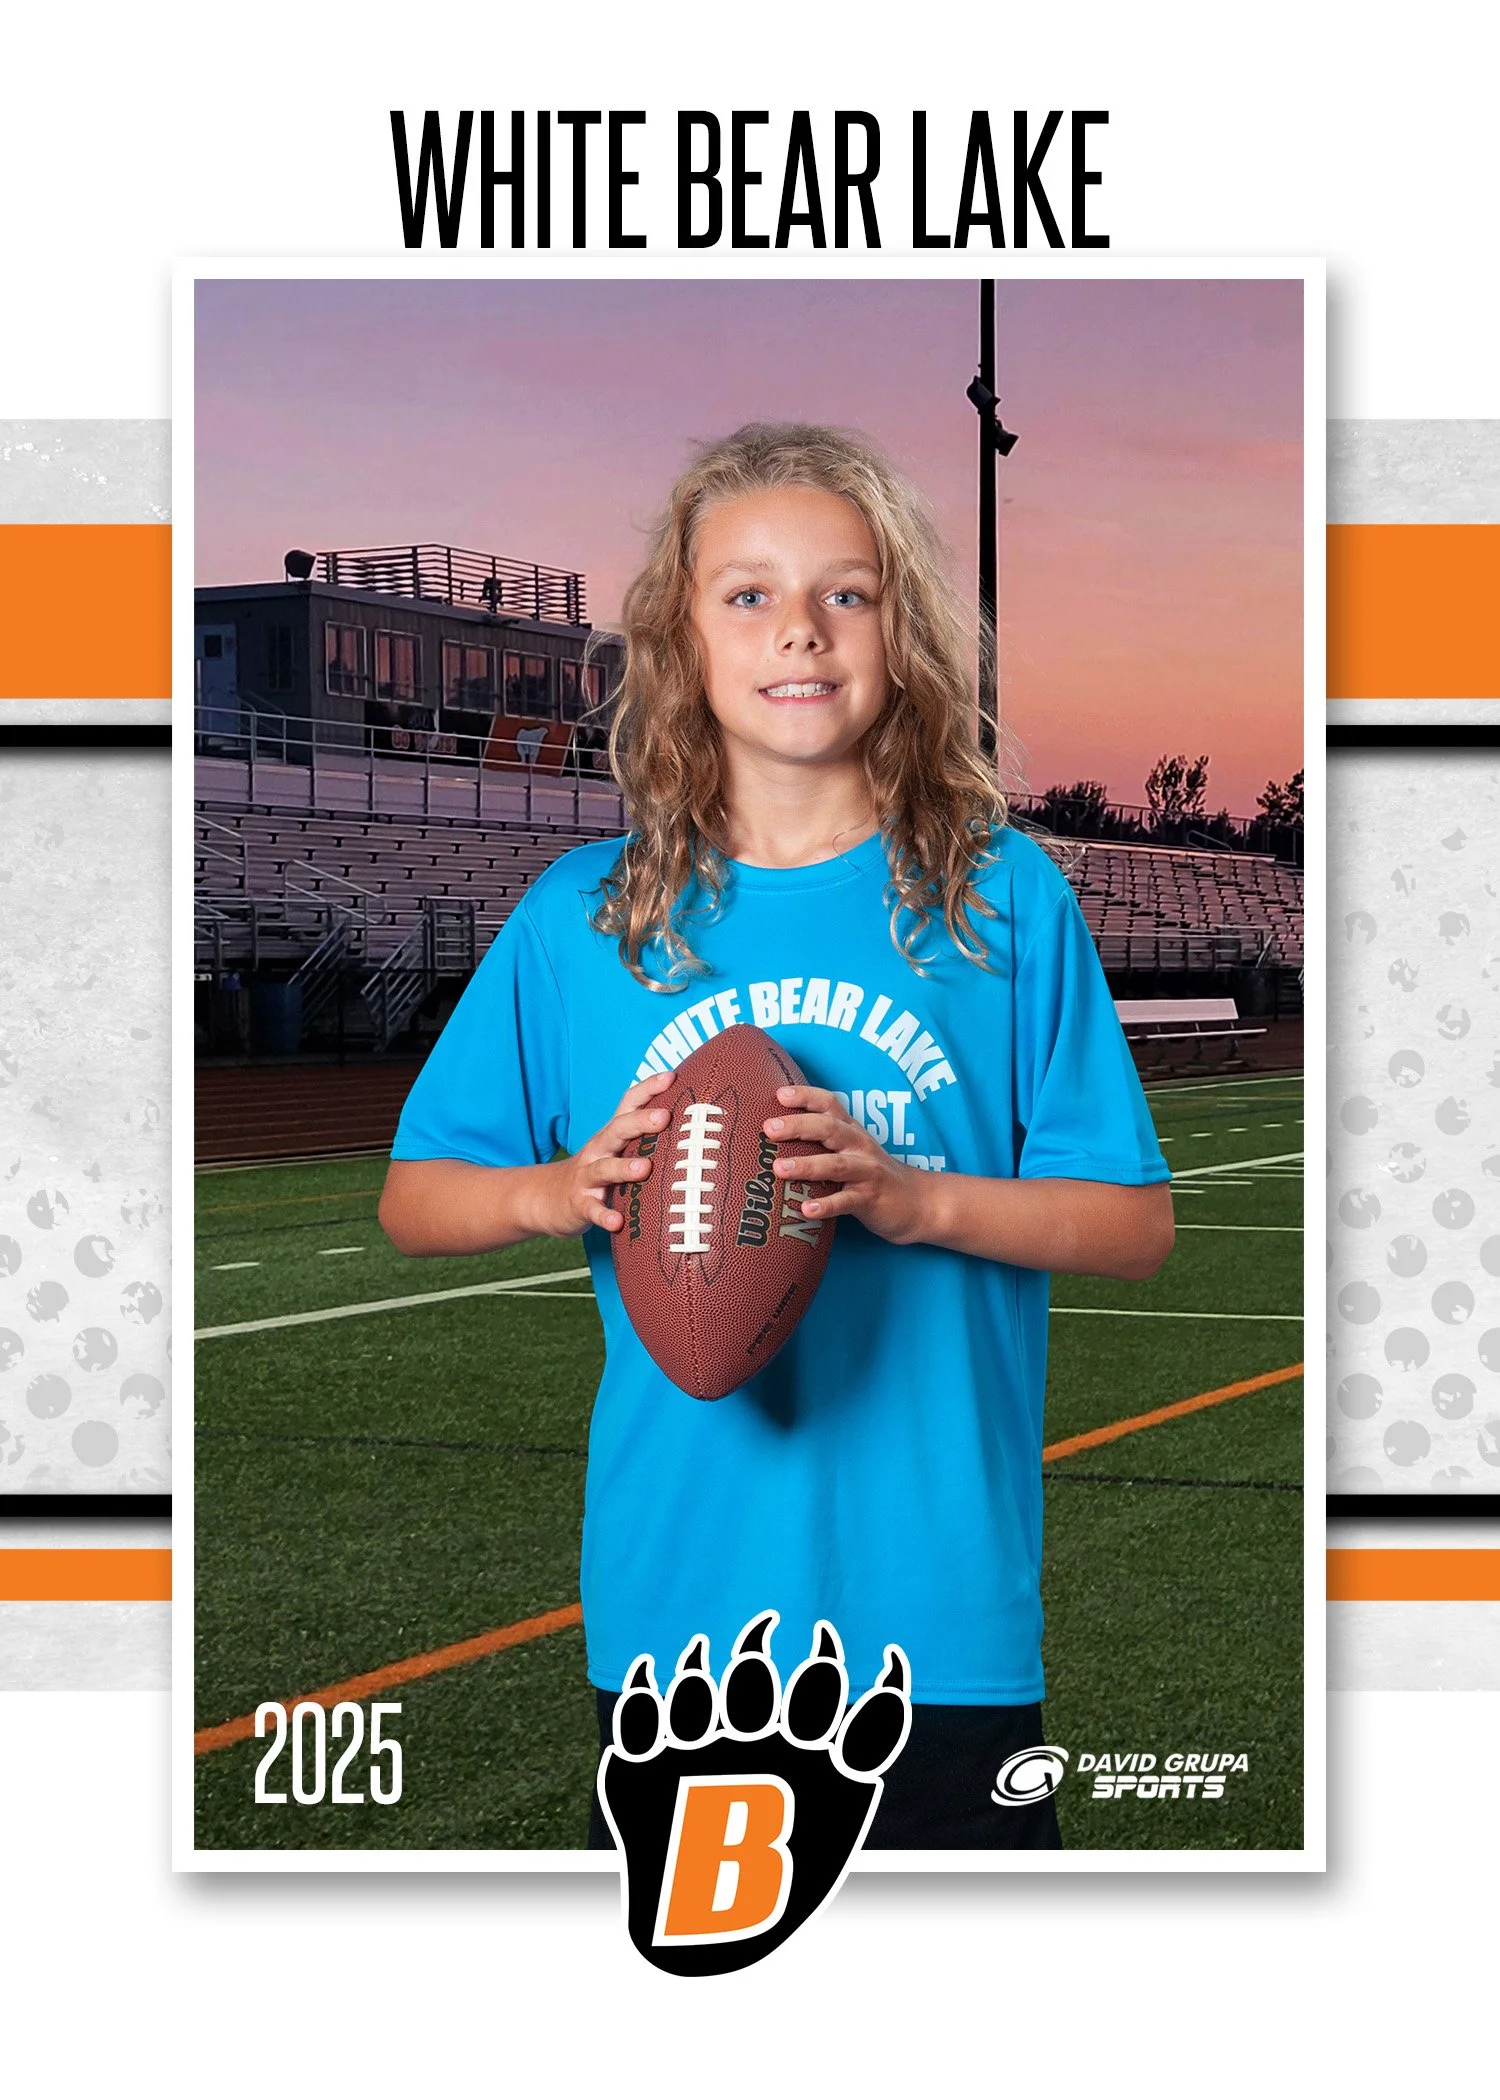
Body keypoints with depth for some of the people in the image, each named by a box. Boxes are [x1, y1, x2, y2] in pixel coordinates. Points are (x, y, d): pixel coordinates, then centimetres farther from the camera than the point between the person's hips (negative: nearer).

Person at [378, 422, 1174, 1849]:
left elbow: (1136, 1225, 1)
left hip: (941, 1607, -1)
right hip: (675, 1593, 1)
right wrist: (558, 1192, -11)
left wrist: (917, 1199, -15)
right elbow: (411, 1201, 10)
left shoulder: (1004, 901, 1)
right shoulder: (580, 919, 4)